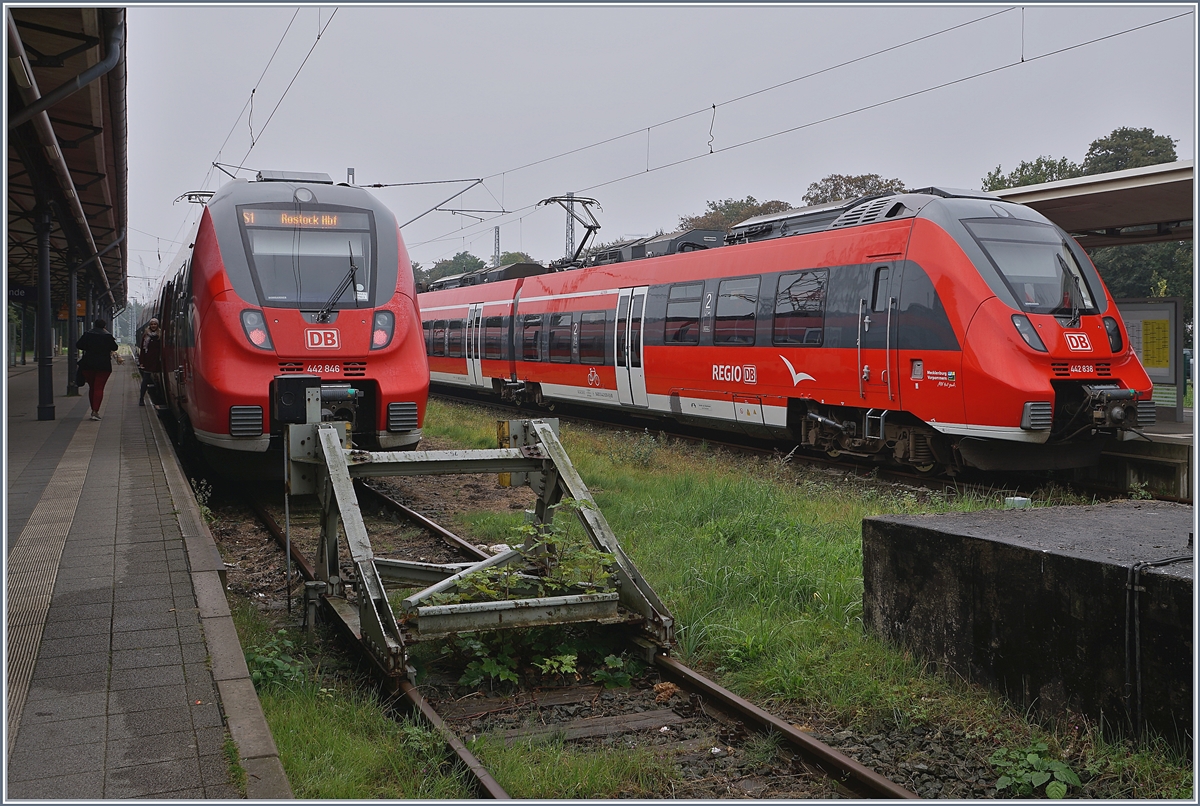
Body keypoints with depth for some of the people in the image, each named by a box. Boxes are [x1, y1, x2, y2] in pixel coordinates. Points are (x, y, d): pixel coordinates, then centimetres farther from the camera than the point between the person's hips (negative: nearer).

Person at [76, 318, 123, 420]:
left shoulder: (87, 335, 2)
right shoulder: (107, 336, -5)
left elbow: (78, 345, 6)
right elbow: (114, 348, 3)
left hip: (88, 365, 3)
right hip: (103, 365, -3)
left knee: (91, 387, 15)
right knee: (99, 388, -4)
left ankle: (94, 410, 19)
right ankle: (95, 411, -14)